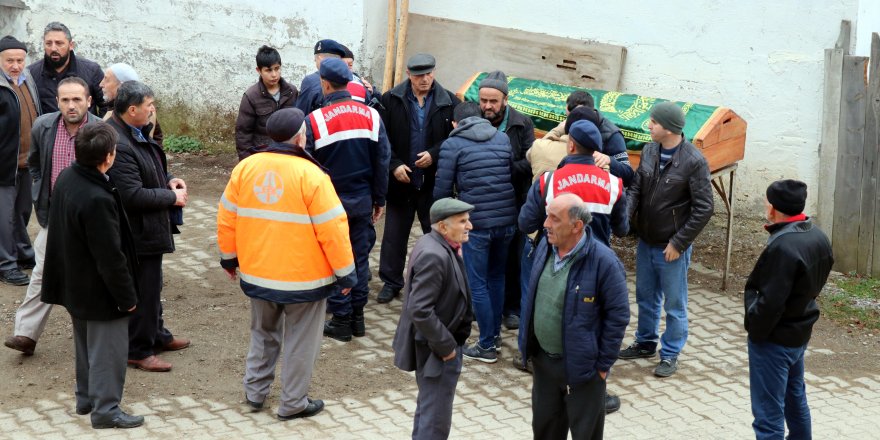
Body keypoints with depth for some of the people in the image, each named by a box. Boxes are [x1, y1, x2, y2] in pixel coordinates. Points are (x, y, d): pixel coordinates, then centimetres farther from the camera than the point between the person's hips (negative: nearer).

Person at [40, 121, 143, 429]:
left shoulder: (66, 178, -4)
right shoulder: (98, 200, -32)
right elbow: (110, 257, -26)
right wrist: (127, 297, -15)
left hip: (74, 285, 9)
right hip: (100, 292, -9)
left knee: (86, 345, 23)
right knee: (107, 349, 5)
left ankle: (86, 397, 37)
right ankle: (105, 409, 13)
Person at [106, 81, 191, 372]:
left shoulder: (135, 133, 4)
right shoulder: (118, 145, -28)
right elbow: (133, 195, -29)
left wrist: (168, 180, 2)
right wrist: (172, 197, -17)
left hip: (148, 228, 10)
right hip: (138, 232, -10)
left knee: (151, 286, 24)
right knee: (143, 291, 3)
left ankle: (157, 335, 40)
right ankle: (138, 351, 16)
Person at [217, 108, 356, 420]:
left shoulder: (245, 167, -3)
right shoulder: (311, 175, -18)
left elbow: (226, 218, 5)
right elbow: (332, 230, -16)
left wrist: (229, 257, 20)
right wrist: (345, 272, -5)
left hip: (257, 274, 5)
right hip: (303, 277, -5)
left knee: (263, 334, 24)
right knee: (300, 342, 10)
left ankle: (254, 392, 32)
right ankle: (293, 403, 18)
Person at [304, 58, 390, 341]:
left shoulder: (314, 121, -13)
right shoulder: (371, 116, -2)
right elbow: (382, 161, 2)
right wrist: (379, 199, 12)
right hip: (362, 201, 3)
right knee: (360, 258, 13)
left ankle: (341, 321, 10)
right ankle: (357, 318, 20)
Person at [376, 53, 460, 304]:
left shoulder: (449, 102, -5)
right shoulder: (391, 100, -3)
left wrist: (434, 154, -15)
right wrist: (394, 165, -12)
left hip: (434, 182, -1)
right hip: (400, 180, 1)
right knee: (394, 234, 10)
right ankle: (391, 283, 22)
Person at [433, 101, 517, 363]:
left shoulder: (452, 144, -2)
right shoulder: (503, 139, 10)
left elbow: (442, 189, -3)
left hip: (476, 224, -5)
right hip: (507, 221, 5)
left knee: (477, 284, 4)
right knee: (497, 277, 21)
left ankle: (487, 346, 7)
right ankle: (495, 334, 28)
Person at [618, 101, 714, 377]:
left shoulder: (694, 162, -20)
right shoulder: (649, 151, -1)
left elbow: (703, 209, -17)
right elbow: (636, 189, 4)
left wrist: (678, 243, -17)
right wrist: (623, 215, -15)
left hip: (672, 247, -6)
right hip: (646, 241, 6)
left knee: (674, 303, 8)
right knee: (645, 296, 22)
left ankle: (670, 355, 21)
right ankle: (646, 342, 40)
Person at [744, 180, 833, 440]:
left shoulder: (782, 247, -29)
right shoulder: (818, 237, 0)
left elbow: (770, 303, -27)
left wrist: (754, 330, -12)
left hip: (775, 340, -9)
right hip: (800, 332, 9)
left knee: (768, 414, -2)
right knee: (795, 397, 27)